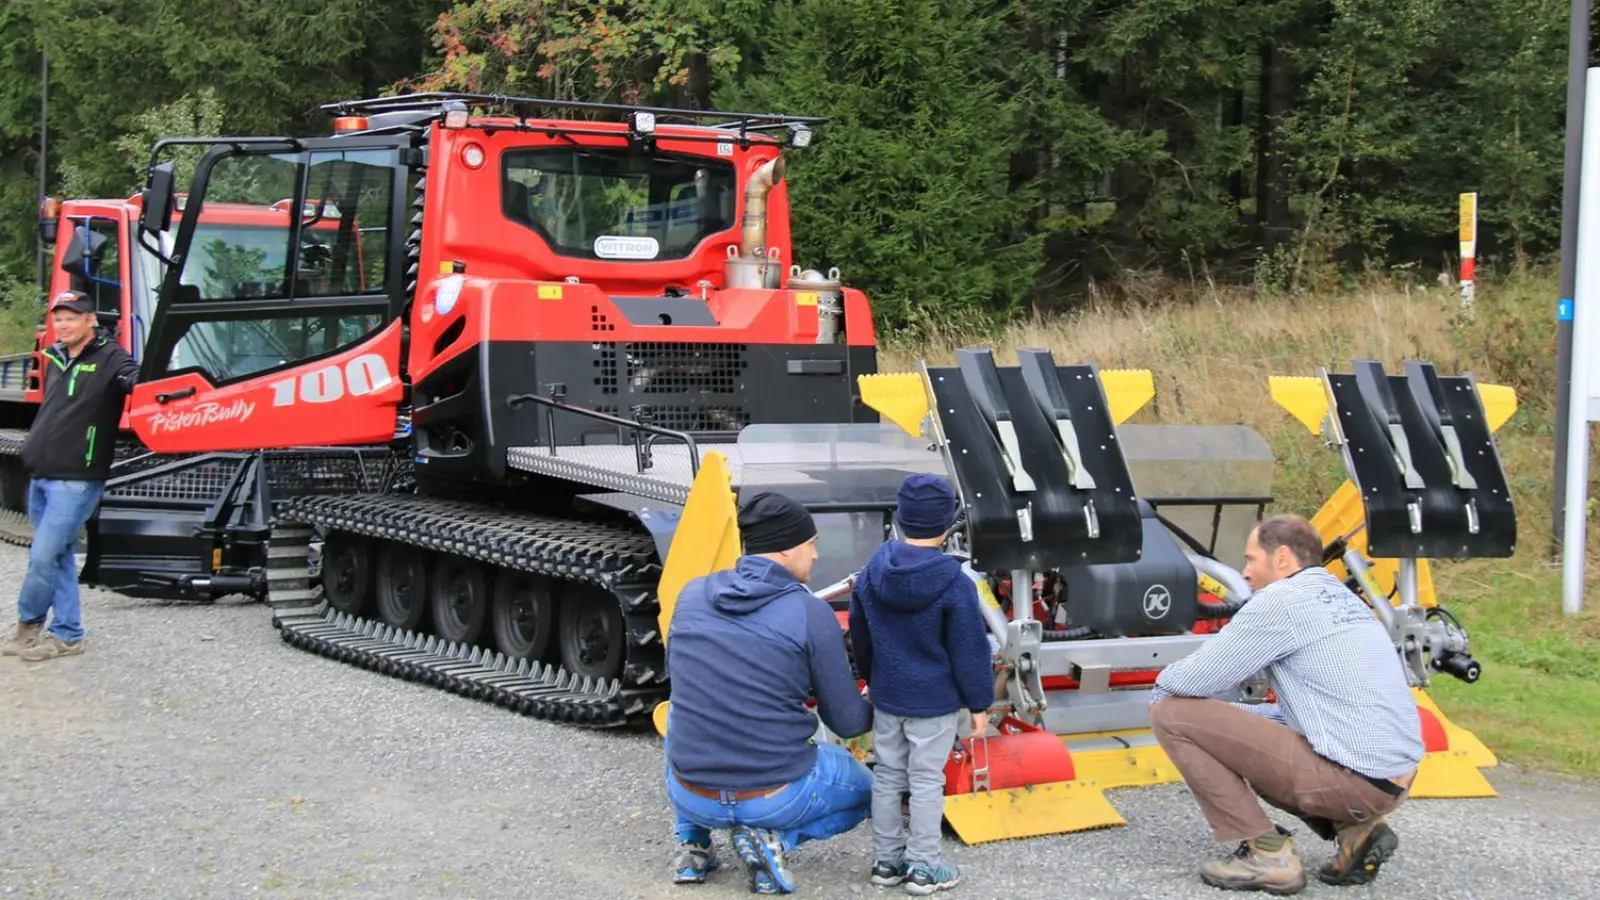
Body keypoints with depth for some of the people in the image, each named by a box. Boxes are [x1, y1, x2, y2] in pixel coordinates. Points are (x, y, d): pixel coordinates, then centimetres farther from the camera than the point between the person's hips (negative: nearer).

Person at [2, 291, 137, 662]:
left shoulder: (109, 358, -9)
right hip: (41, 477, 8)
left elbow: (137, 380, -27)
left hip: (76, 479, -8)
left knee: (44, 556, -8)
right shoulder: (54, 358, 14)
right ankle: (67, 634, 19)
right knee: (59, 557, 12)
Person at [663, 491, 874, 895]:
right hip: (776, 798, -4)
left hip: (692, 796, 4)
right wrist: (877, 708, 20)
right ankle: (771, 838, 1)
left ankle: (693, 844, 24)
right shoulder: (812, 614, -12)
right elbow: (847, 722, -4)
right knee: (862, 788, 27)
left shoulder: (692, 593, 0)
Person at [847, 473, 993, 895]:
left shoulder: (872, 572, -3)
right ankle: (922, 866, 10)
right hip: (935, 702, -5)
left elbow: (859, 636, 11)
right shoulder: (954, 583, -19)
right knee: (927, 781, 3)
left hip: (886, 696, 5)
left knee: (887, 776, 14)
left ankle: (886, 859, 22)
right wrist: (979, 703, -4)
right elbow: (970, 650, -15)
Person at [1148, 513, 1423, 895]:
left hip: (1352, 778, -9)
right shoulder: (1341, 599, 20)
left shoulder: (1281, 600, -7)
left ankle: (1267, 853, -3)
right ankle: (1356, 829, 13)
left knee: (1173, 716, -4)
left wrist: (1163, 688, 17)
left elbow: (1197, 678, -6)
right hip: (1395, 780, 9)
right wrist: (1223, 719, 25)